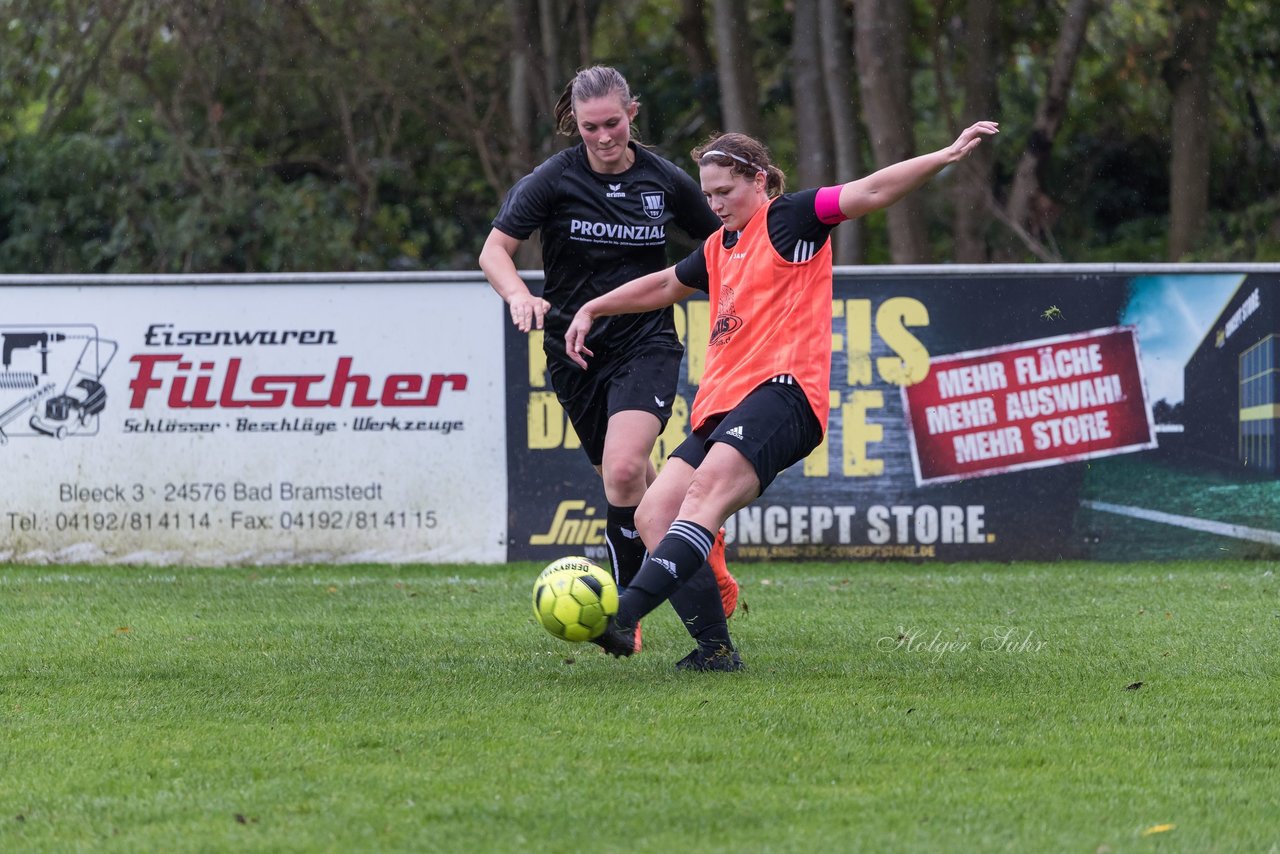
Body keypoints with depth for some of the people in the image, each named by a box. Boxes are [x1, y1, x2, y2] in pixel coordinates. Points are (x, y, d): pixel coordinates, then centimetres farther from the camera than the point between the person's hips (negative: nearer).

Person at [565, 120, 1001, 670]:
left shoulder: (788, 219, 3)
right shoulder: (719, 248, 26)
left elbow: (870, 193, -7)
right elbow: (665, 285, 44)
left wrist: (947, 155, -18)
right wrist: (593, 310, 47)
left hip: (781, 389, -9)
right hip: (722, 406, 9)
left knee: (705, 491, -30)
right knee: (653, 516, -7)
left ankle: (622, 614, -49)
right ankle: (714, 646, -8)